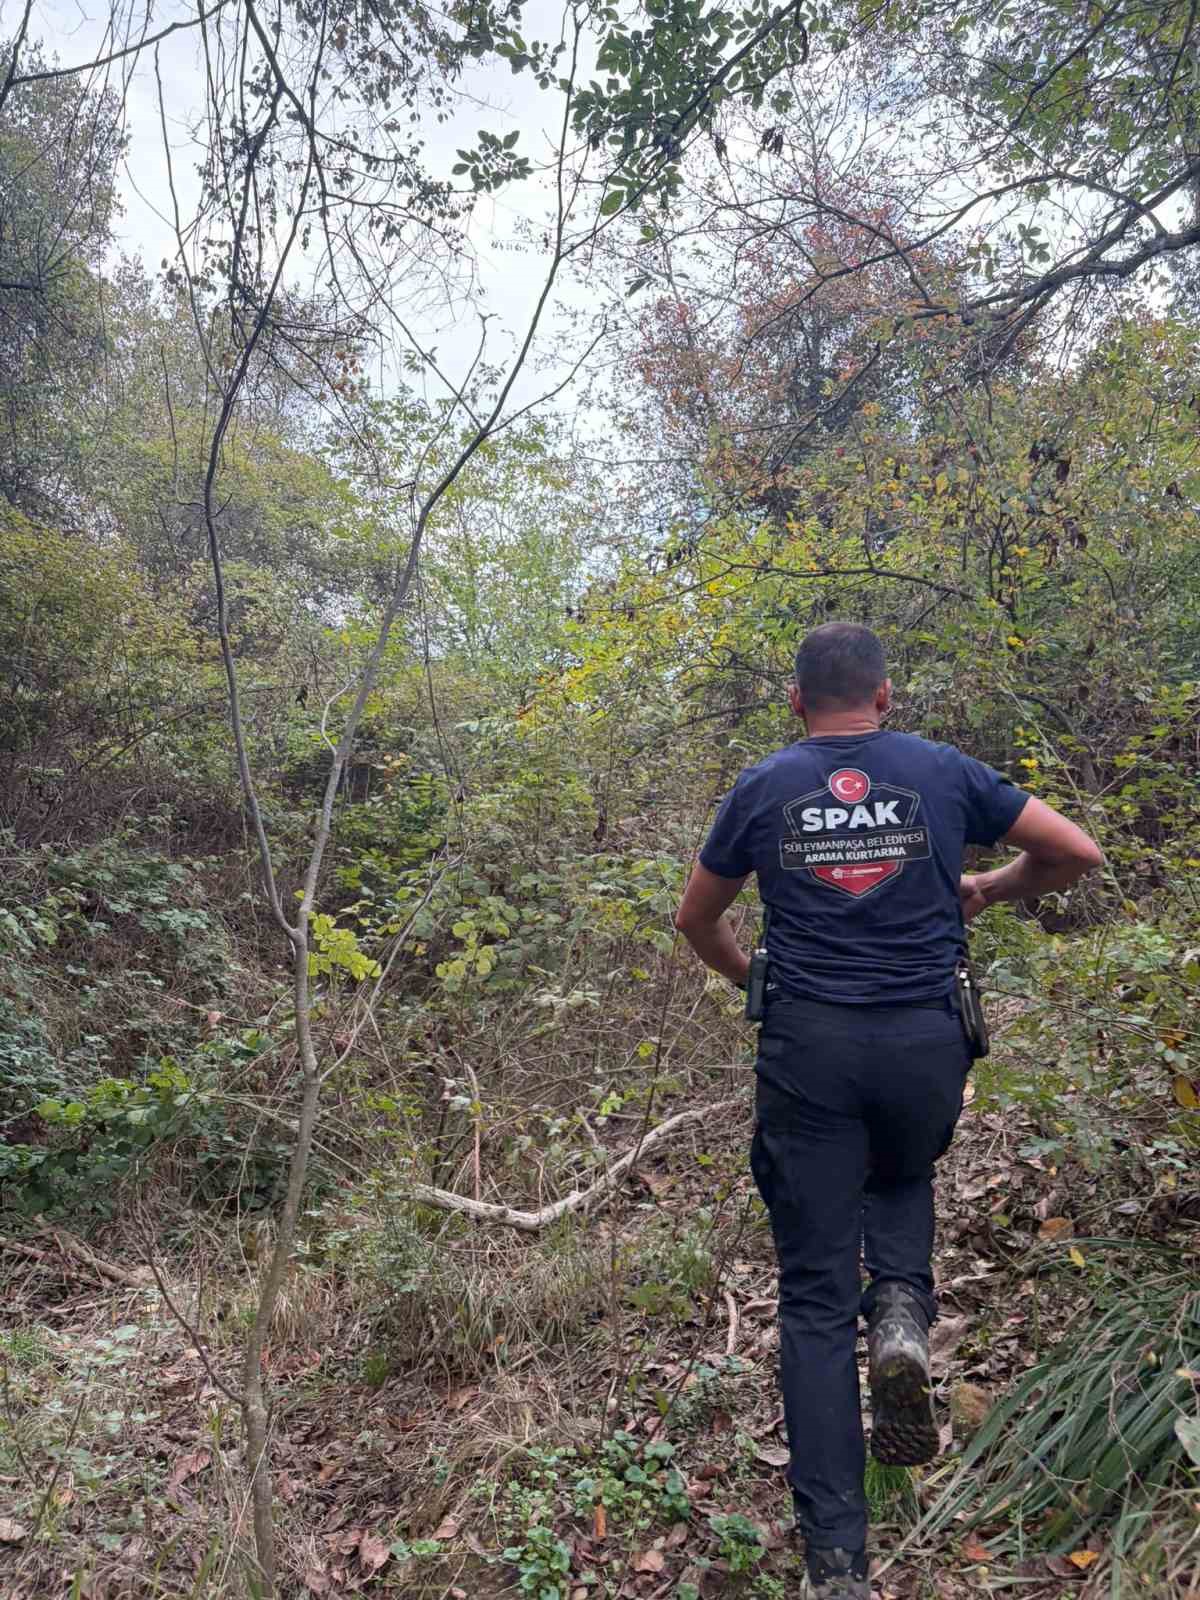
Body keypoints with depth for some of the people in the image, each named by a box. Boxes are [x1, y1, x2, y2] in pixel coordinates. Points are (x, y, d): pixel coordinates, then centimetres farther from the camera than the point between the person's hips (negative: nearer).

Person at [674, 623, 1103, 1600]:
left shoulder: (763, 789, 6)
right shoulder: (943, 773, 5)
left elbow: (697, 919, 16)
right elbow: (1079, 853, 9)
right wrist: (993, 890, 25)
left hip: (809, 1049, 0)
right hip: (926, 1044, 1)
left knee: (815, 1297, 8)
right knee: (903, 1176, 33)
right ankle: (901, 1310, 4)